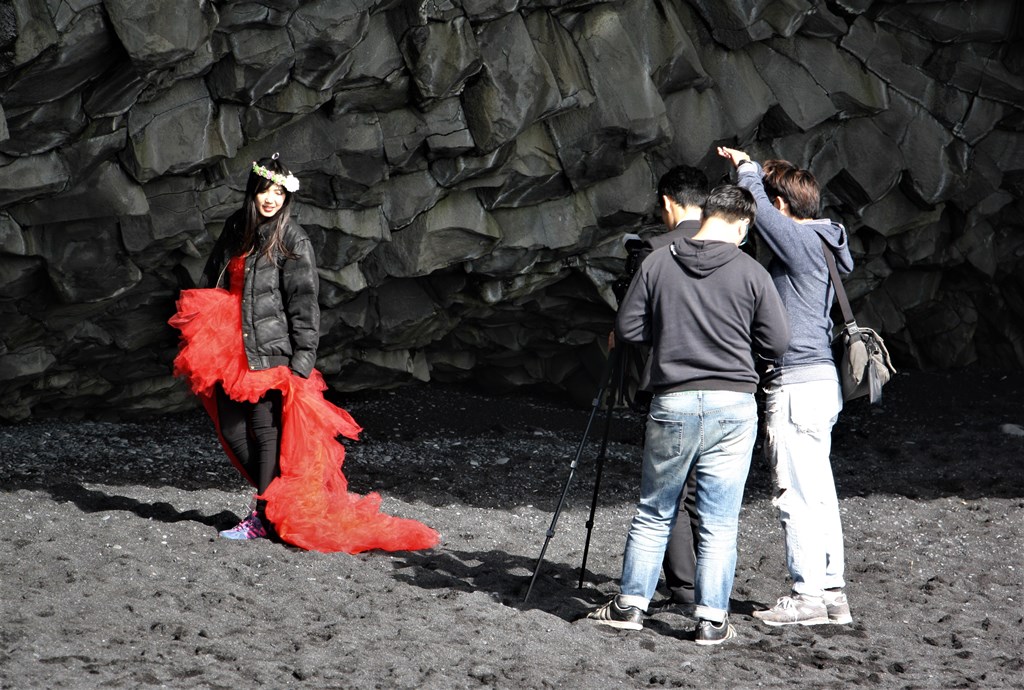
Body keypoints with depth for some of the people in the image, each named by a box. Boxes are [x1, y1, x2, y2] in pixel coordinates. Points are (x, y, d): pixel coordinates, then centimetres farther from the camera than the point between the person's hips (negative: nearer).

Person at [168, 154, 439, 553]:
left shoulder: (292, 241, -7)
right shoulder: (235, 229, 11)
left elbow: (303, 303, -10)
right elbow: (211, 281, 22)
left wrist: (302, 360, -14)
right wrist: (199, 335, 18)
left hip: (271, 350, -6)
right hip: (230, 347, 6)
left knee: (267, 430, -4)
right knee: (232, 431, 5)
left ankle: (265, 516, 6)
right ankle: (274, 496, 22)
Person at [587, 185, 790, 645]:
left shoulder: (658, 264, 1)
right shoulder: (751, 273, -3)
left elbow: (627, 329, 3)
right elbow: (776, 344, 0)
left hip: (672, 403, 1)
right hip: (733, 405, -1)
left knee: (653, 513, 14)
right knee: (719, 521, 4)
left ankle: (630, 604, 17)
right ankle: (712, 619, 5)